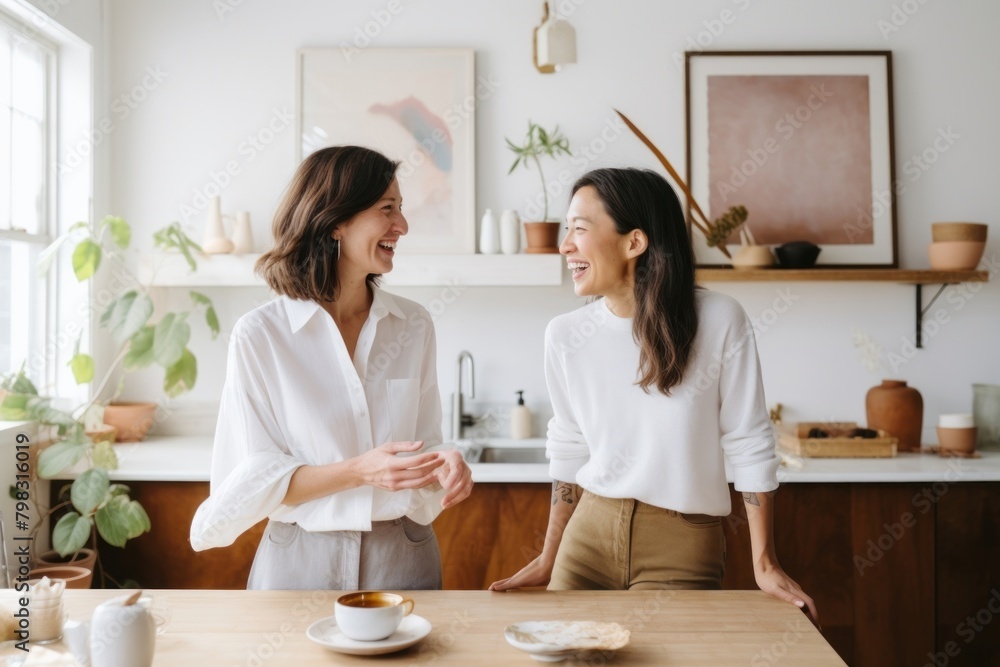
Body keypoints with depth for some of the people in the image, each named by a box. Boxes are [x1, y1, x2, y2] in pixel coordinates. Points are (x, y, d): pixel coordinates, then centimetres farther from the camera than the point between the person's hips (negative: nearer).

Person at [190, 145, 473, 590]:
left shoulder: (414, 327, -2)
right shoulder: (259, 335, -11)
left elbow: (422, 441, 6)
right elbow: (254, 479, -10)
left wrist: (443, 462, -16)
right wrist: (359, 471, -24)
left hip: (403, 556, 3)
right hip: (302, 562, -2)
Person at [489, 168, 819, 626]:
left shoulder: (719, 321, -14)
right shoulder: (565, 335, -5)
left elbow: (749, 446, -6)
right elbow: (568, 452, 5)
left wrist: (764, 564, -4)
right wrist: (549, 558, 9)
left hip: (684, 545, -2)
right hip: (588, 536, 3)